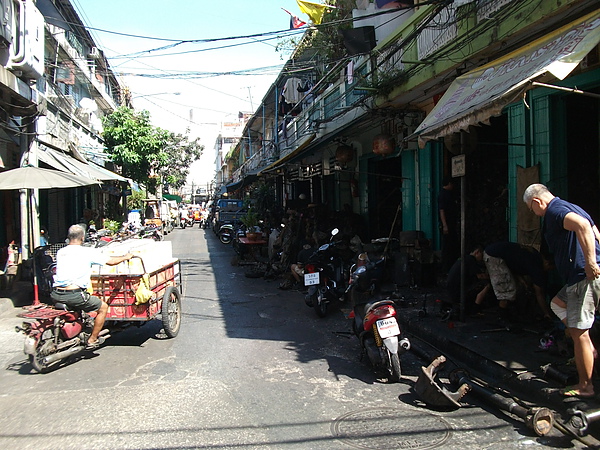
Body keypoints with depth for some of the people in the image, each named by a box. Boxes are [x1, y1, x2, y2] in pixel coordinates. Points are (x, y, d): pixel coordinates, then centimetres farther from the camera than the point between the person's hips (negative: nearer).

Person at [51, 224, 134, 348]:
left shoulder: (60, 252, 12)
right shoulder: (88, 252, -4)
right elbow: (111, 261, 4)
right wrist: (125, 257, 23)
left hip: (56, 295, 6)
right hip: (73, 295, -6)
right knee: (103, 307, 13)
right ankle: (92, 340, 18)